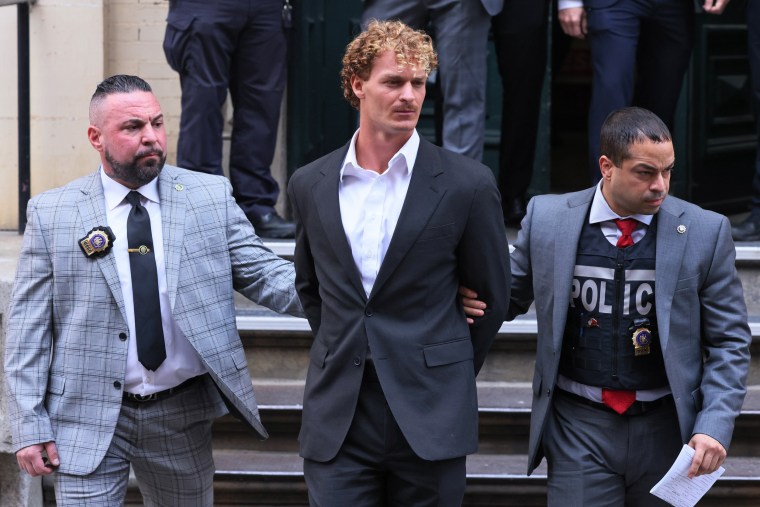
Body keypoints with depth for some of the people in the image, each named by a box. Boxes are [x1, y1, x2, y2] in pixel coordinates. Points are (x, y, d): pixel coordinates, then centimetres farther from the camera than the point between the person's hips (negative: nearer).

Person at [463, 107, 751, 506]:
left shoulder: (706, 232, -2)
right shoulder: (547, 218, 0)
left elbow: (729, 342, 2)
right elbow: (511, 296, 13)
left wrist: (715, 427, -10)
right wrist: (476, 301, -10)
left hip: (667, 428, 0)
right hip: (579, 427, 0)